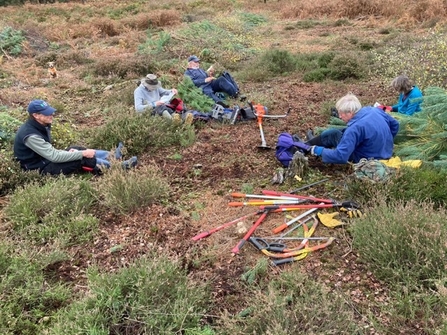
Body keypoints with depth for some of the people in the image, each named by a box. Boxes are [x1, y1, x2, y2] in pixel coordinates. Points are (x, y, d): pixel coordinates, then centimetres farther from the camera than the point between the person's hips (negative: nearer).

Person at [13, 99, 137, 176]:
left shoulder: (40, 126, 2)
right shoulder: (31, 135, -28)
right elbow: (54, 157, -28)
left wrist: (67, 152, -5)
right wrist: (83, 154, -25)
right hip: (39, 168, -9)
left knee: (79, 150, 4)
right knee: (83, 160, -17)